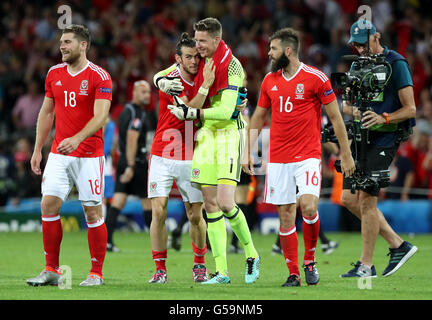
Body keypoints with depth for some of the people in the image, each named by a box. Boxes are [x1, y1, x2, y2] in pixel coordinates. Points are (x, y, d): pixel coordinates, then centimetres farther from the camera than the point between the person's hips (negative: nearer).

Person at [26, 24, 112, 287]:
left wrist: (77, 139, -32)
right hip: (58, 153, 5)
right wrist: (38, 149, 14)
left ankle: (97, 274, 7)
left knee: (93, 211, -2)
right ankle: (52, 270, 3)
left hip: (89, 154, -5)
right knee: (49, 205, -5)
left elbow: (100, 116, -17)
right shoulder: (54, 74, 9)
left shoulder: (99, 77, -8)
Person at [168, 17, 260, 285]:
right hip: (206, 133, 7)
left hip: (229, 133, -7)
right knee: (210, 203, 2)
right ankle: (222, 271, 5)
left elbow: (225, 111, -20)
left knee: (225, 203, -16)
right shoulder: (198, 60, 7)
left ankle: (251, 255, 7)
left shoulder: (231, 65, -14)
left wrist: (190, 113, -19)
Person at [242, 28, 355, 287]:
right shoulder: (269, 81, 9)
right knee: (286, 215, 1)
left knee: (308, 205, -21)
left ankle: (310, 260, -1)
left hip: (308, 156, -4)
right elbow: (258, 117, 19)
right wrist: (248, 152, 13)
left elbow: (335, 117, 0)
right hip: (278, 158, 4)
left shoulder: (315, 78, -5)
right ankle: (293, 274, 8)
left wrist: (346, 155, 0)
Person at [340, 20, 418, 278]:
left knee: (366, 198, -11)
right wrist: (354, 110, -5)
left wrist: (383, 118, -26)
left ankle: (366, 265, -3)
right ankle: (398, 245, 15)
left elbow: (410, 109, -11)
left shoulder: (396, 64, -9)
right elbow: (345, 104, 19)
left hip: (385, 139, -8)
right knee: (349, 198, 5)